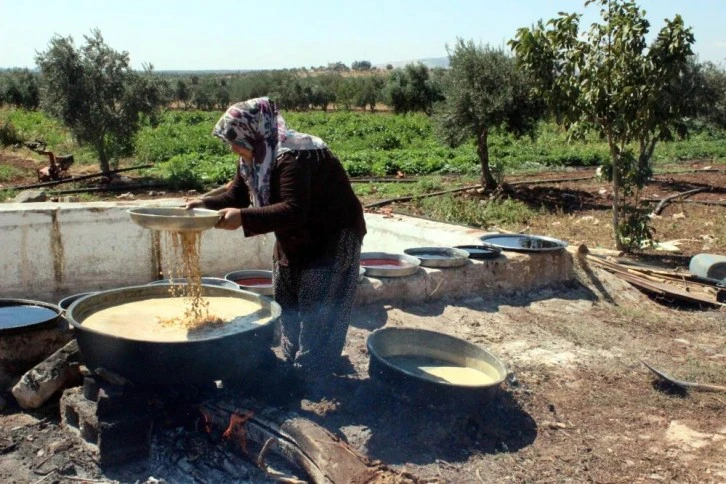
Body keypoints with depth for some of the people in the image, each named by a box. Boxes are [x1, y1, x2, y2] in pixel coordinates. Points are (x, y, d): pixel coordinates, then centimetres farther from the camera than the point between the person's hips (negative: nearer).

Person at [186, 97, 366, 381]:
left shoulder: (294, 157, -30)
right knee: (287, 304, 15)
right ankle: (293, 361, 29)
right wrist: (205, 204, -12)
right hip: (295, 241, 10)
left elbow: (294, 210, -40)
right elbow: (236, 196, 6)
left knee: (316, 312, -6)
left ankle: (310, 374, 6)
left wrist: (244, 218, -47)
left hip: (333, 238, -9)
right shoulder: (253, 158, -1)